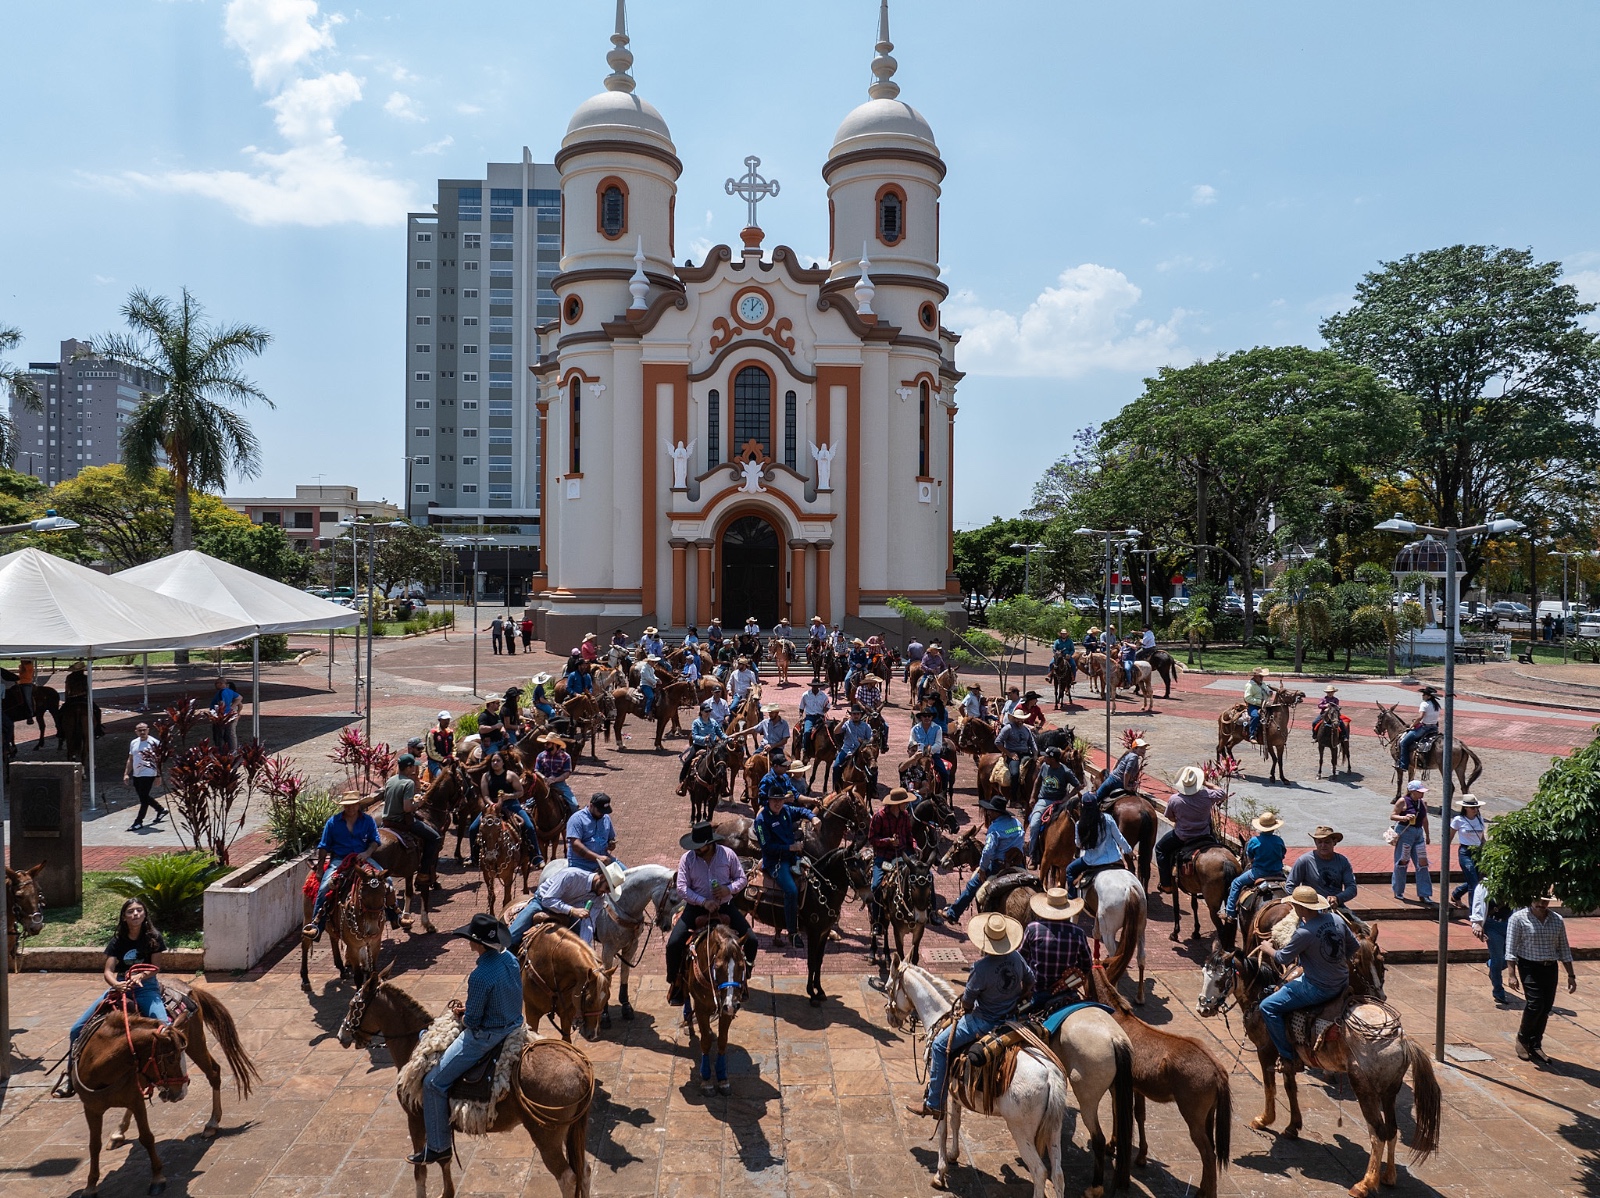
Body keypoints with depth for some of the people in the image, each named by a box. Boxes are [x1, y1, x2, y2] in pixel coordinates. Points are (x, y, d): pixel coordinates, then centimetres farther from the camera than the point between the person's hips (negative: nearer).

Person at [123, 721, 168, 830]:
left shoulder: (154, 743, -10)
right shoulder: (133, 743, 9)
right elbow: (130, 759, 18)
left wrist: (158, 776, -13)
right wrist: (126, 773, 12)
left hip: (148, 775, -7)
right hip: (136, 775, 7)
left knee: (144, 798, -4)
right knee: (144, 797, 16)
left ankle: (138, 822, 4)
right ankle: (161, 810, 34)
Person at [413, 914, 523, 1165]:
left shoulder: (480, 976, -29)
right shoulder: (511, 959, -4)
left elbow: (472, 1021, -21)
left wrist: (461, 1014, 1)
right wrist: (469, 1008, 10)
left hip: (486, 1036, -9)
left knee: (434, 1083, 4)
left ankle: (438, 1147, 14)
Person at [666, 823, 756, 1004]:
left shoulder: (728, 854, -7)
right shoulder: (687, 859, -9)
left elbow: (742, 878, 1)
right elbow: (682, 887, -11)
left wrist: (729, 889, -20)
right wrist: (703, 901, -24)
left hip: (725, 906, 1)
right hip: (696, 907, -1)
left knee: (751, 941, -9)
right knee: (674, 943, -18)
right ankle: (675, 983, 8)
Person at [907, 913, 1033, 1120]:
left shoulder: (982, 967, -27)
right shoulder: (1016, 957, -8)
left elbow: (967, 1001, -17)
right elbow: (1030, 981, 9)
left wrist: (967, 1007, 5)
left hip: (984, 1021, -8)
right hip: (1013, 1016, 8)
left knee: (940, 1045, 0)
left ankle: (934, 1104, 3)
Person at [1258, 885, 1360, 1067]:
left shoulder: (1304, 932, -26)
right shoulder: (1337, 919, -4)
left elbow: (1283, 958, -13)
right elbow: (1354, 947, 10)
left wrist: (1267, 948, 7)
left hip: (1319, 989, -9)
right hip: (1342, 982, 9)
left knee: (1268, 1007, 0)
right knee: (1285, 986, 31)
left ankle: (1288, 1055, 7)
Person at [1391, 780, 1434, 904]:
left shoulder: (1423, 802, 9)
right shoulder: (1402, 801, -10)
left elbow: (1424, 820, 19)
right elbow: (1392, 815, -10)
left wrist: (1427, 835, 23)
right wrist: (1403, 817, -29)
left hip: (1419, 833, 6)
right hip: (1404, 832, -6)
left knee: (1422, 863, 1)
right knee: (1402, 861, 2)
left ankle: (1424, 894, 7)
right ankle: (1398, 892, 15)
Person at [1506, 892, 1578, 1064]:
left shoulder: (1557, 920, 6)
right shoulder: (1518, 918, -8)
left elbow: (1564, 949, 14)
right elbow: (1511, 948, -9)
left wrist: (1571, 975, 12)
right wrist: (1512, 974, -14)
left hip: (1550, 968, 5)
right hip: (1529, 967, -5)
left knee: (1546, 1007, 5)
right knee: (1536, 1004, -14)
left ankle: (1535, 1045, 19)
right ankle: (1522, 1038, 10)